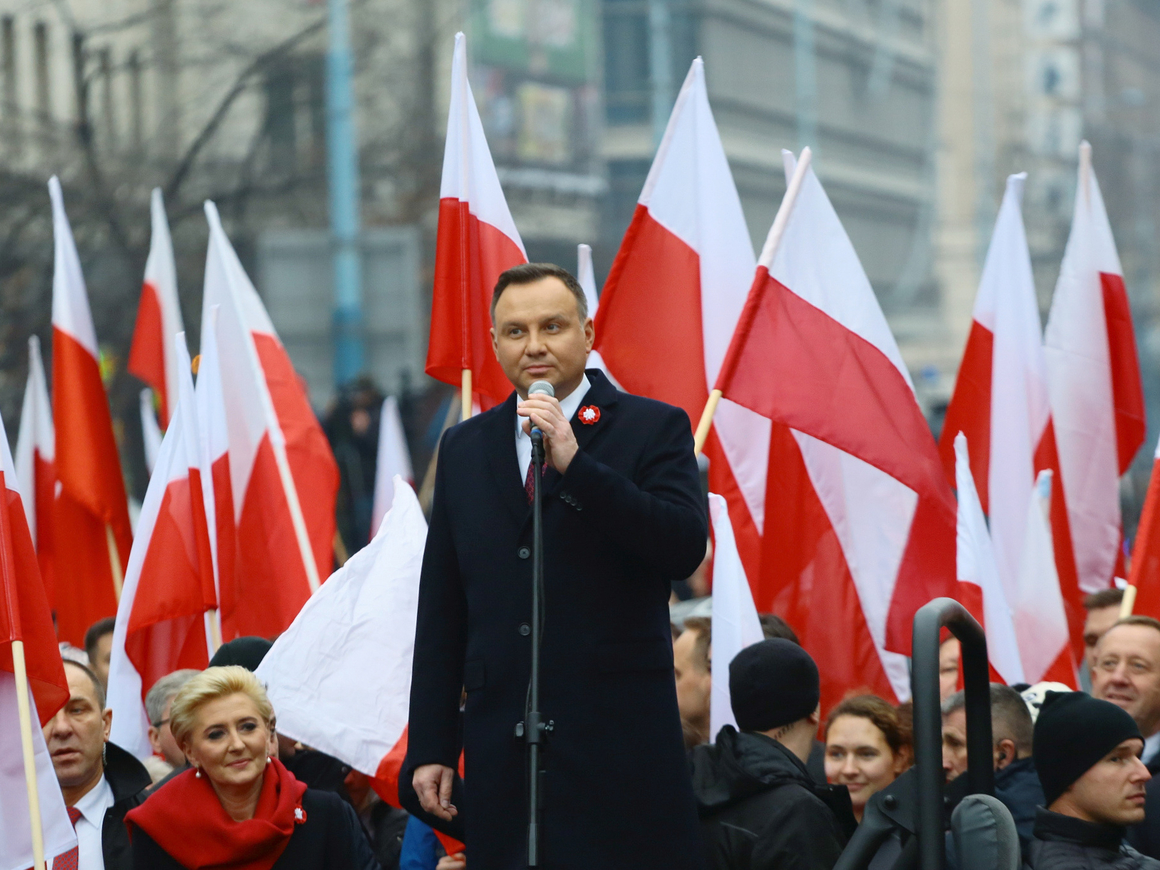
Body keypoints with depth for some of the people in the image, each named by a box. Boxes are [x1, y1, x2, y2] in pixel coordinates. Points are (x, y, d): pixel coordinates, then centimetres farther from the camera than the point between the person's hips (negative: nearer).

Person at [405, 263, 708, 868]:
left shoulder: (653, 428, 2)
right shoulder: (464, 448, 14)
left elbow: (686, 547, -14)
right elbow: (440, 611, 14)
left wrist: (575, 464, -18)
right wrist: (430, 746, 8)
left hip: (619, 745, -3)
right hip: (500, 746, 3)